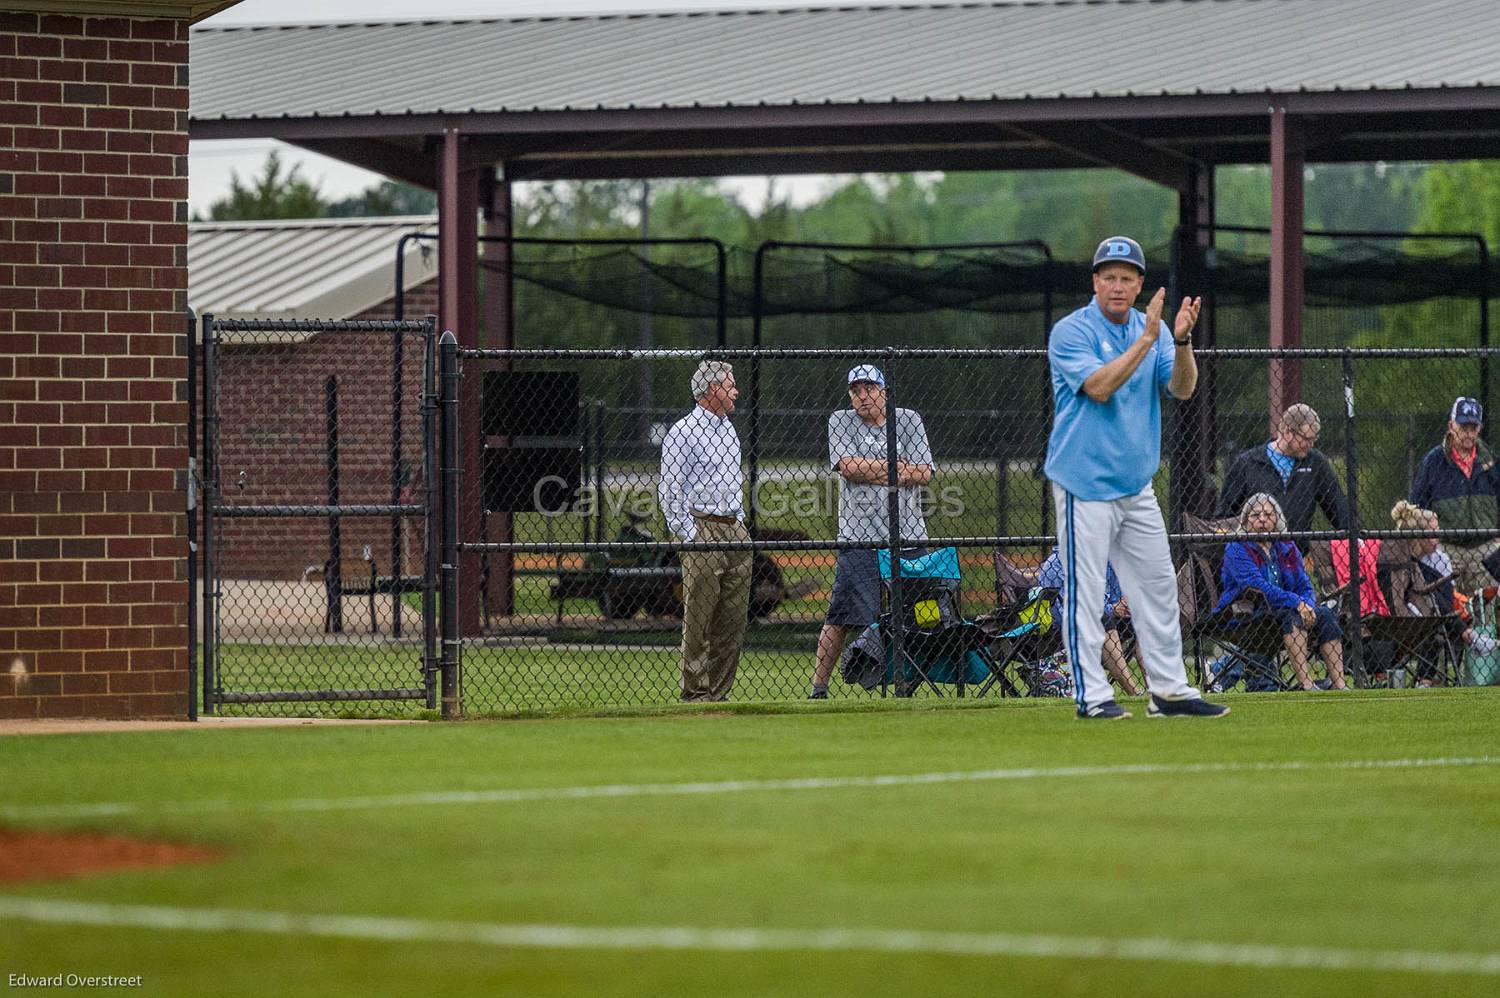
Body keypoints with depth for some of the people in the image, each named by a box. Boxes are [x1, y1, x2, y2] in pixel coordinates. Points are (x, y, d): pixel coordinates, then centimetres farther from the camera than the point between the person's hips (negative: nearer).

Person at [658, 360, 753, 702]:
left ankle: (719, 693, 10)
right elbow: (671, 491, -10)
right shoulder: (684, 432, -8)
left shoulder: (728, 430, 18)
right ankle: (695, 693, -4)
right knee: (698, 621, -7)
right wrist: (690, 536, -13)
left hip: (735, 532, 8)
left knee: (734, 621, 5)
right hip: (703, 531, -8)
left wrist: (740, 525, 18)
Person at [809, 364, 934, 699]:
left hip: (908, 537, 2)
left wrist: (872, 472, -6)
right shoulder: (841, 421, 8)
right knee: (841, 618, -7)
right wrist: (898, 467, -2)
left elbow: (925, 473, 1)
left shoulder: (909, 421, 11)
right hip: (860, 539, -2)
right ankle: (819, 688, -2)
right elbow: (848, 466, -8)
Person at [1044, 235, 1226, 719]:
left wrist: (1182, 341, -20)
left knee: (1158, 586, 9)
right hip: (1086, 482, -7)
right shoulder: (1071, 332, -8)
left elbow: (1182, 388, -3)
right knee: (1085, 590, -6)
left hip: (1137, 483, 7)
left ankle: (1169, 690, 14)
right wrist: (1145, 340, -24)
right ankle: (1092, 695, -4)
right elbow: (1099, 386, -22)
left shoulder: (1151, 328, 8)